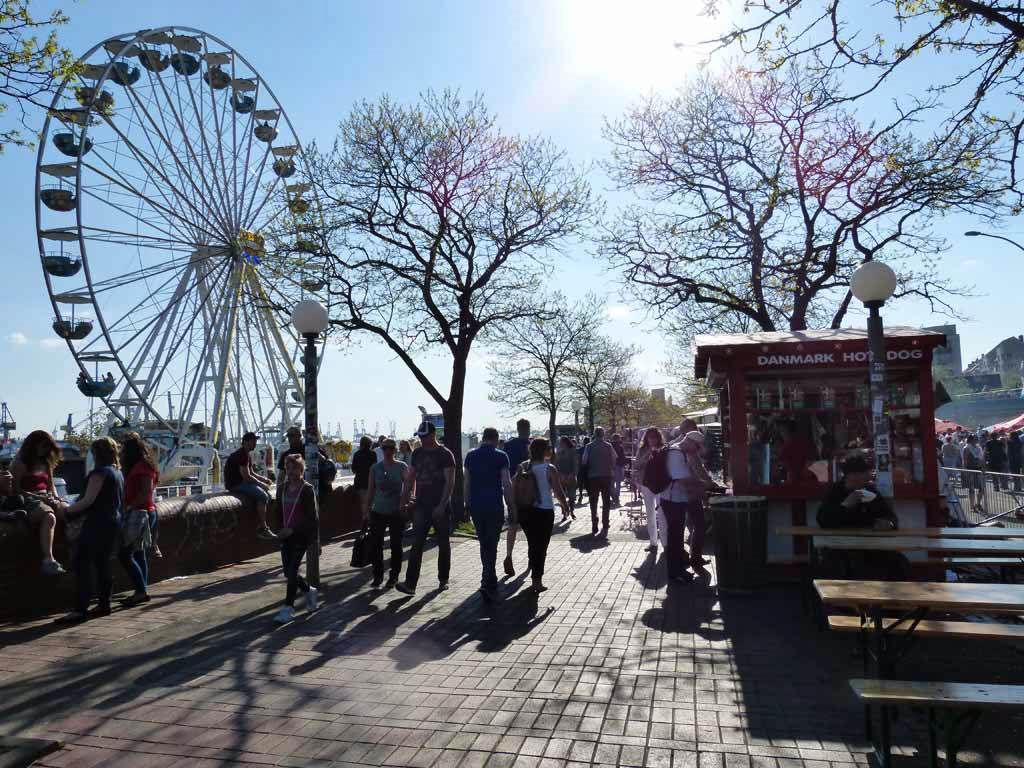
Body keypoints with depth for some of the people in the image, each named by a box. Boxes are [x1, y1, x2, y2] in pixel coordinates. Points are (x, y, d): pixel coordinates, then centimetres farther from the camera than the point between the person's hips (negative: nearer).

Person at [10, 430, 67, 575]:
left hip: (46, 498, 6)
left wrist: (55, 496, 3)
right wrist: (38, 497, -15)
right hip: (27, 501, -6)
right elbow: (15, 489, -6)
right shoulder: (19, 463, 0)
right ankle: (48, 560, -47)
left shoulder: (46, 463, 20)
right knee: (49, 516, -39)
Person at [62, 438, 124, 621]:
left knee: (83, 563, -5)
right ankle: (104, 604, 18)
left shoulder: (100, 472, -13)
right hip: (114, 522, 9)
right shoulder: (118, 472, 14)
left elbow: (88, 500, -17)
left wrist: (68, 510, -3)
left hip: (98, 523, -9)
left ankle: (81, 609, -7)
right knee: (102, 563, 14)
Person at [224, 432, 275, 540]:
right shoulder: (241, 455, -17)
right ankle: (262, 529, -21)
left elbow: (251, 473, 22)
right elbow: (247, 476, -21)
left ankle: (260, 526, -2)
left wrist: (264, 479, 7)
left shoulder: (247, 455, 16)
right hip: (235, 484, -10)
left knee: (267, 495, 1)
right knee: (262, 495, -23)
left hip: (242, 482, 10)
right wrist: (262, 484, -12)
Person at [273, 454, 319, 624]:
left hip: (301, 535, -7)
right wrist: (281, 530, 10)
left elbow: (312, 517, -14)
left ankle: (288, 608, 0)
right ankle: (309, 591, 33)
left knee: (292, 570, -8)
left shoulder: (307, 489, -11)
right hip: (287, 535, 7)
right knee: (288, 572, 9)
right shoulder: (284, 488, 9)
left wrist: (292, 529, -21)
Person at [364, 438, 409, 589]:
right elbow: (370, 490, 9)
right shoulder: (375, 468, 5)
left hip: (397, 512, -2)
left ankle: (394, 576, 20)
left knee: (396, 545, 6)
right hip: (378, 512, 2)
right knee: (375, 544, -3)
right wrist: (366, 511, 8)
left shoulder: (402, 467, -2)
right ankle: (378, 576, 9)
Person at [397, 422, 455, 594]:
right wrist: (405, 498, 8)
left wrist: (442, 505, -18)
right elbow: (411, 477, 17)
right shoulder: (417, 453, 10)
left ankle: (443, 580, 22)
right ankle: (410, 584, -5)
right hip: (421, 505, 4)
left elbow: (450, 482, -12)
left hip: (440, 507, -4)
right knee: (417, 544, -3)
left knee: (443, 544, 8)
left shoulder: (445, 454, -7)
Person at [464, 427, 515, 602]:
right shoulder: (501, 456, -5)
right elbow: (506, 483, -8)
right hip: (494, 506, -4)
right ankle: (487, 584, -9)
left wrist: (468, 503, 13)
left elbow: (466, 482, 6)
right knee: (491, 544, 0)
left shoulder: (470, 455, 5)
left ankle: (490, 580, 27)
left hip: (475, 506, 4)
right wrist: (511, 505, 0)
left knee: (484, 543, 17)